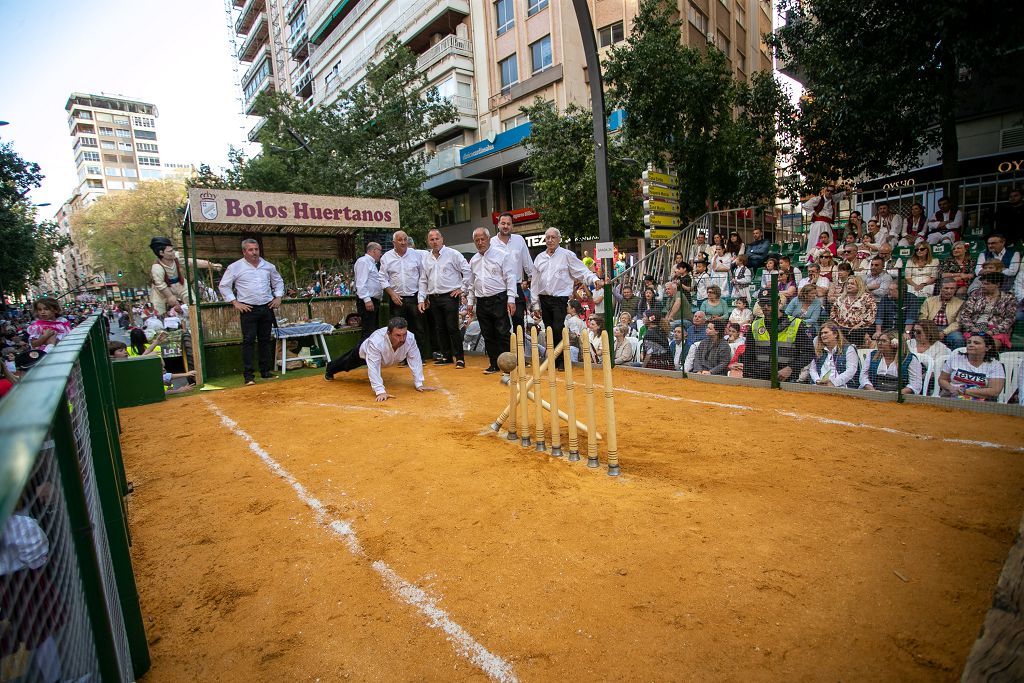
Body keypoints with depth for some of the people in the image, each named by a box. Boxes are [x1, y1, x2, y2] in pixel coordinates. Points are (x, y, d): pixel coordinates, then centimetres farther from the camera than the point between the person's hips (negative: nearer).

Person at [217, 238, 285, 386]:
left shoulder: (268, 266, 9)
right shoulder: (235, 267, -2)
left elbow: (278, 282, 23)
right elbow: (223, 286, 2)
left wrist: (278, 297, 10)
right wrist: (235, 302, -5)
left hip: (267, 308, 4)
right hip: (248, 309, -4)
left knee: (265, 340, 9)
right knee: (249, 341, -7)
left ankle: (265, 371, 18)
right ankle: (248, 375, -4)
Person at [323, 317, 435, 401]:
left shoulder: (410, 338, -42)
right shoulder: (376, 342, -52)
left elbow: (415, 361, -33)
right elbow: (373, 367, -50)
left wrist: (419, 384, -33)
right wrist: (380, 391, -55)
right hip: (364, 352, -3)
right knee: (347, 363, 28)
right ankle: (330, 370, 61)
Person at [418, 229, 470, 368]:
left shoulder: (452, 254, -3)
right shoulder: (425, 258, 12)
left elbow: (467, 270, -4)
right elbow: (423, 280, 15)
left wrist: (462, 288, -6)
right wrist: (422, 299, 10)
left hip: (450, 296, -5)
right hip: (433, 299, 6)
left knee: (453, 328, -8)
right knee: (440, 329, 9)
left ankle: (459, 358, -1)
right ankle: (446, 356, 19)